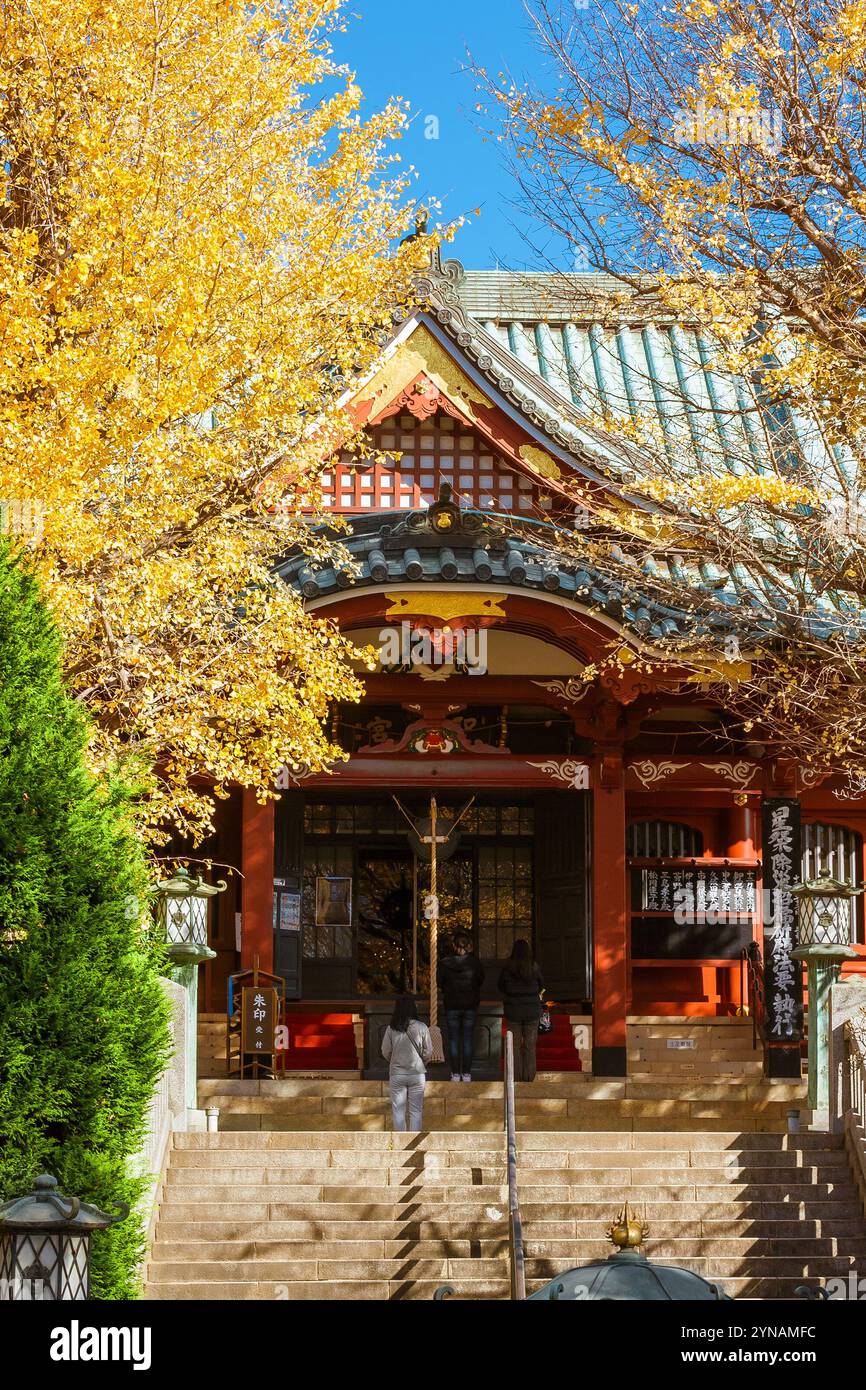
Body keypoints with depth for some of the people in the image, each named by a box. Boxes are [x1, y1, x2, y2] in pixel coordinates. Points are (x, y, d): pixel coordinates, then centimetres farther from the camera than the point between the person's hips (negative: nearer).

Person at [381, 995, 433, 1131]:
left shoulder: (391, 1029, -8)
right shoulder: (421, 1028, -9)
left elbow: (385, 1052, 0)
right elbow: (428, 1052, -2)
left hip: (397, 1074, 0)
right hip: (417, 1073, 0)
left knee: (398, 1110, 9)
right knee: (416, 1110, 8)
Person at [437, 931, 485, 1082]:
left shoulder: (445, 963, -10)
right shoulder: (474, 962, -9)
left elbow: (439, 982, -1)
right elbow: (480, 980, 3)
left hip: (452, 1005, -1)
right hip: (470, 1005, 1)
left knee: (453, 1039, 6)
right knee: (468, 1039, 7)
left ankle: (455, 1073, 5)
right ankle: (466, 1073, 7)